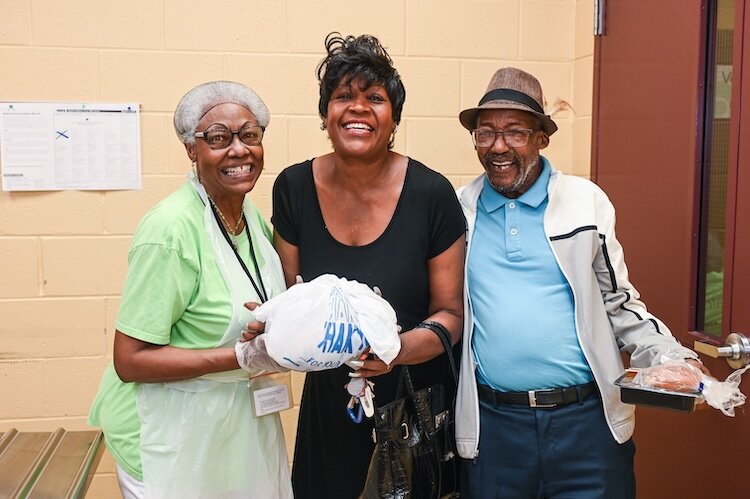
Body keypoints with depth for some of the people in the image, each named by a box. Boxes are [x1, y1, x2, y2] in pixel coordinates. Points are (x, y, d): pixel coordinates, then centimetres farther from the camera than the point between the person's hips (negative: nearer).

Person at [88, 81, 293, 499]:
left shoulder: (251, 213, 1)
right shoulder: (171, 229, -23)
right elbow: (130, 360, -22)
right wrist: (244, 357, -27)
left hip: (245, 420, 8)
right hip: (174, 433, -7)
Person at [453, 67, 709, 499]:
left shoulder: (586, 202, 1)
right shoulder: (457, 211, 4)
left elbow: (619, 301, 7)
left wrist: (674, 359, -5)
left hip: (588, 421, 0)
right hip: (493, 424, 1)